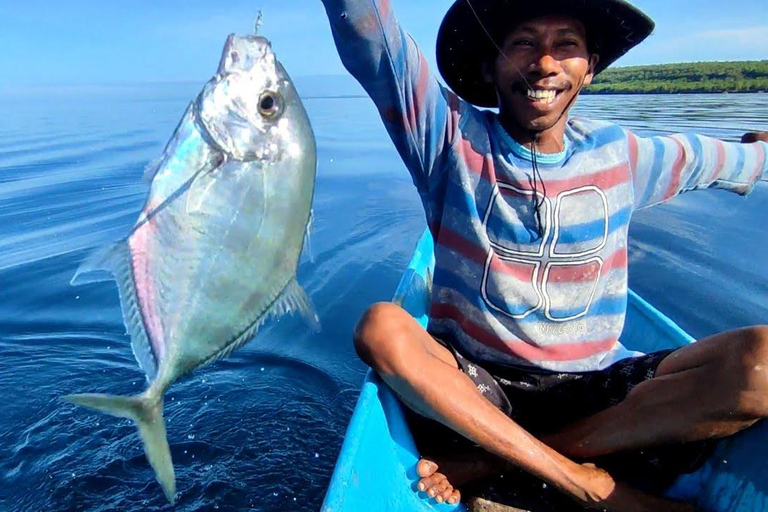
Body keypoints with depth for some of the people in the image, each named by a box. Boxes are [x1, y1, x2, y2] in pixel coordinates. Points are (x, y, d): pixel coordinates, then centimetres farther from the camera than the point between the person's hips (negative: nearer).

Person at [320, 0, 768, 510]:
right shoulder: (453, 137, -5)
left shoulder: (619, 155, 4)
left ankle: (485, 459, -17)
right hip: (470, 388, -2)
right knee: (381, 326, -28)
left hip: (597, 391, 3)